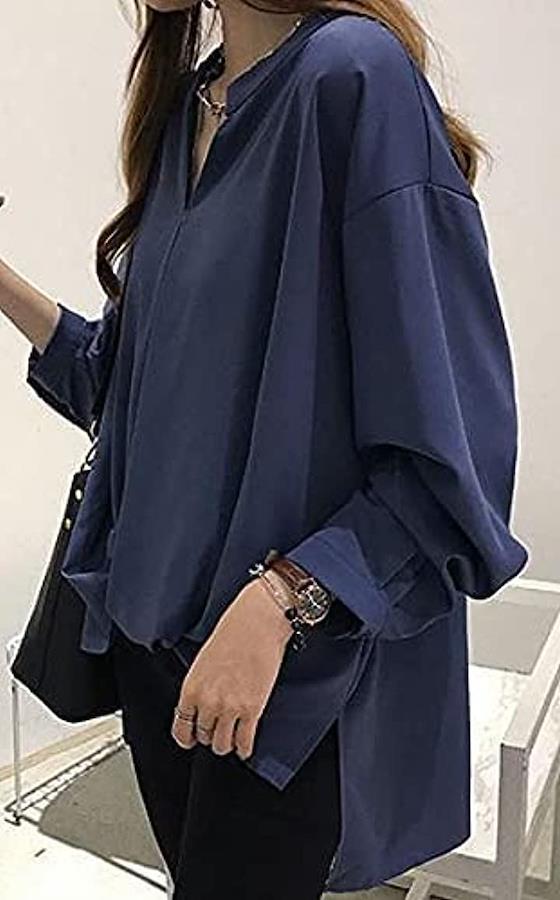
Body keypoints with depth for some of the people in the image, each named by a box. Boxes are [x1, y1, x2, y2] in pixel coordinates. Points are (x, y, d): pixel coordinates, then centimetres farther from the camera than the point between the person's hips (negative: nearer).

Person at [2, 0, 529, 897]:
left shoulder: (354, 76, -17)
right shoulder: (186, 105, 7)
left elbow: (455, 446, -19)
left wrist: (278, 601, -24)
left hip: (300, 660, -7)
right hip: (156, 626, 7)